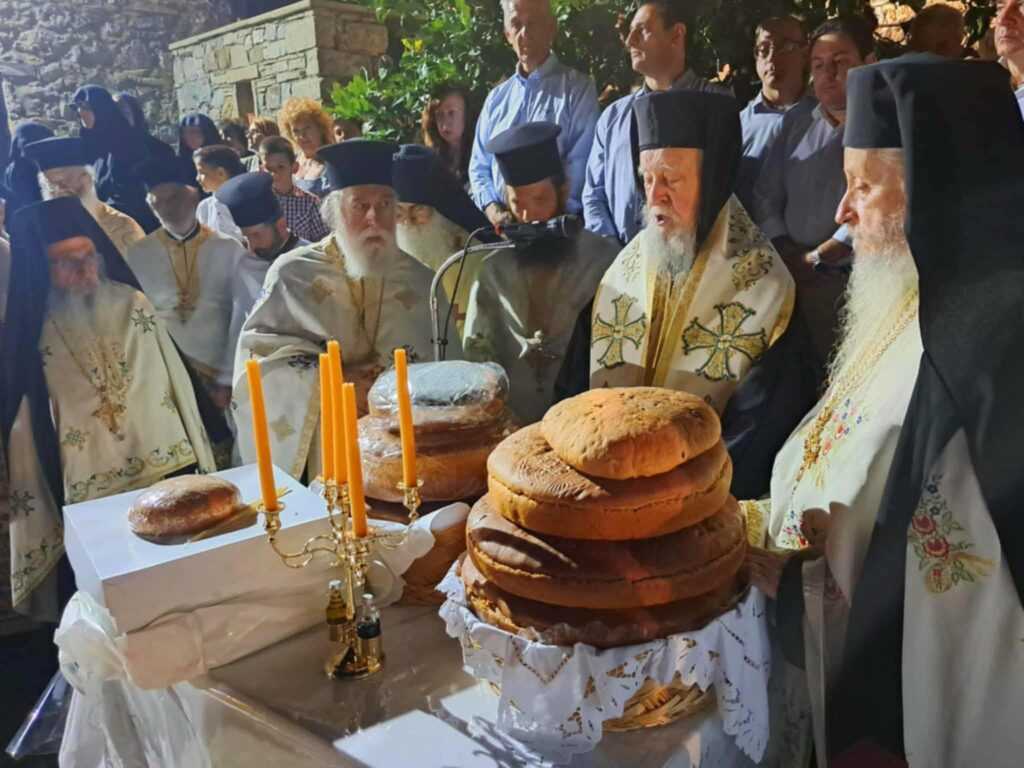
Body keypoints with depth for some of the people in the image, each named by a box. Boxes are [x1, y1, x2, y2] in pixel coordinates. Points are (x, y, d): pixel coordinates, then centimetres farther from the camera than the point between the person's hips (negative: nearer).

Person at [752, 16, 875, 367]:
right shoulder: (796, 124, 15)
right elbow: (766, 196, 10)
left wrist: (815, 258, -12)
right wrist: (788, 257, -4)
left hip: (860, 285, -4)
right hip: (794, 282, 4)